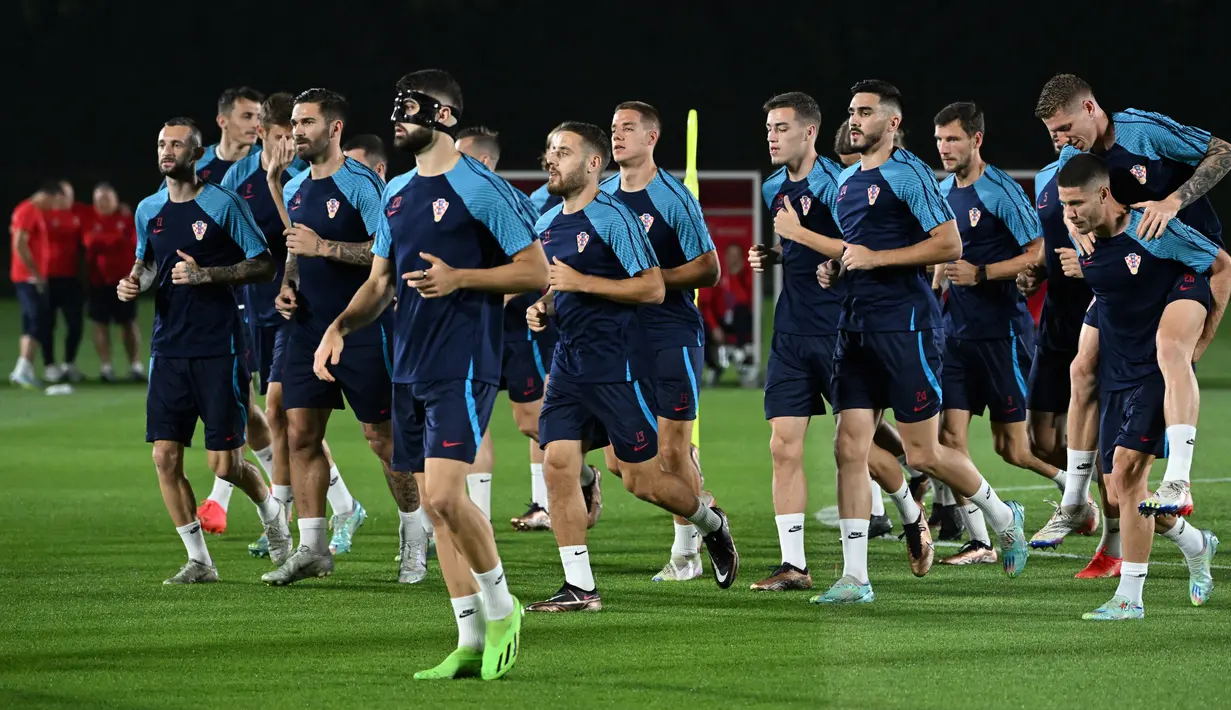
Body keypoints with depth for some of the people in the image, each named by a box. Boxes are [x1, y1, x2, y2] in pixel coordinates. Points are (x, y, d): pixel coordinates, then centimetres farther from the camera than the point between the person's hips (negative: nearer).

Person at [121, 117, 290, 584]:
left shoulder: (223, 204, -6)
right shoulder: (148, 210, 10)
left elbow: (264, 266, -6)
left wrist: (207, 274, -17)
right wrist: (135, 281, 3)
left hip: (218, 348, -5)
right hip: (169, 348, 5)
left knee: (224, 464, -4)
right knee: (165, 457, -4)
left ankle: (272, 512, 28)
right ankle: (199, 561, 7)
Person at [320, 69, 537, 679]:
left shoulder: (482, 190, -8)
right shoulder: (396, 193, 15)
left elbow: (535, 271, -8)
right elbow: (380, 282, 20)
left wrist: (459, 278, -17)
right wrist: (341, 326, 3)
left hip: (463, 366, -8)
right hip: (409, 369, 8)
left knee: (445, 495, -18)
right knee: (434, 504, 7)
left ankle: (501, 608, 3)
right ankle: (472, 641, 13)